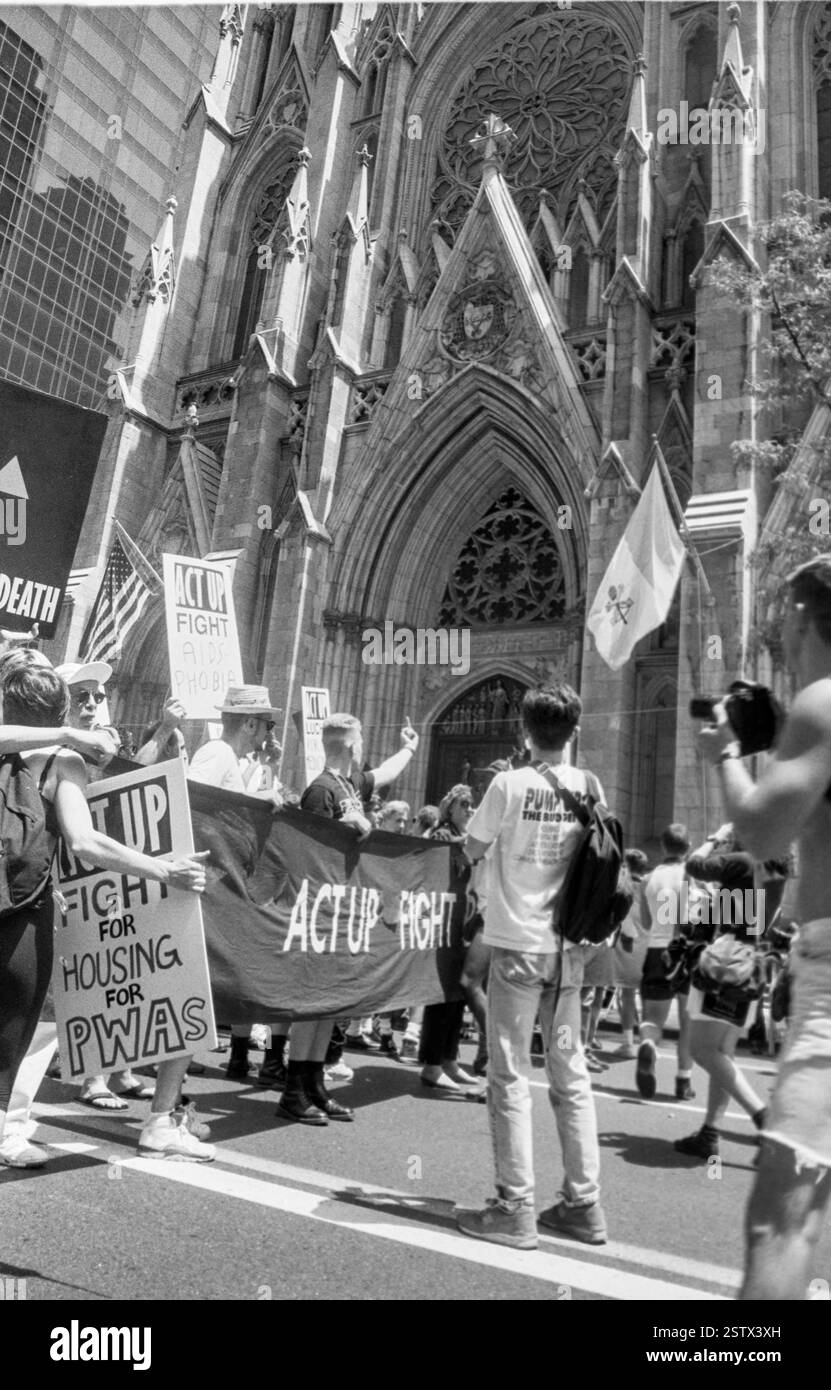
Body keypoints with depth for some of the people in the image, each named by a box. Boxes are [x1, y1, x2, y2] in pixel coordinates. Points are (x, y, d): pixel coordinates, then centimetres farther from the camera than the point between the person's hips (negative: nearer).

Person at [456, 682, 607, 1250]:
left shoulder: (510, 784, -12)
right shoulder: (589, 786, 0)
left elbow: (473, 850, 1)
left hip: (518, 945, -4)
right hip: (569, 947, 5)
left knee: (510, 1076, 5)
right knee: (571, 1073, 14)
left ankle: (516, 1210, 10)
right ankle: (584, 1204, 23)